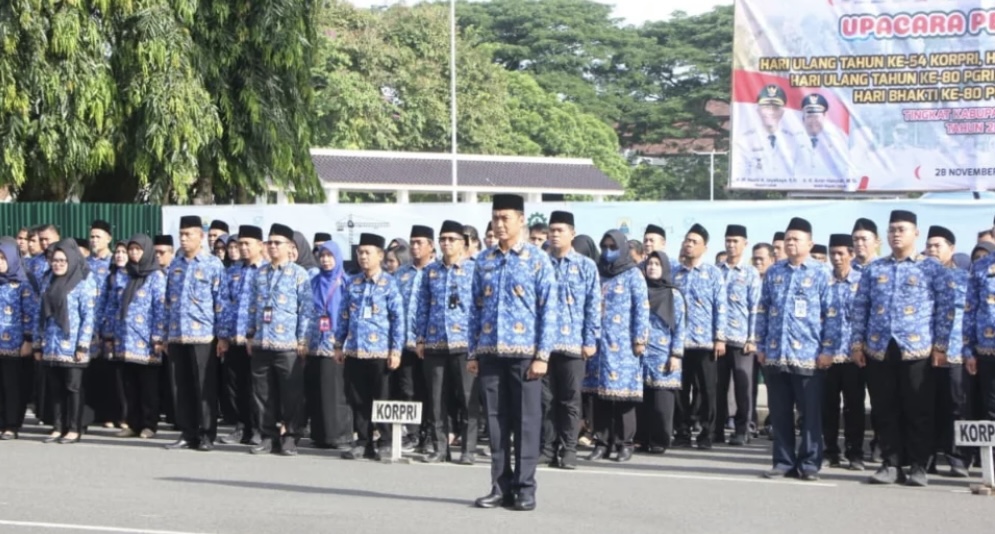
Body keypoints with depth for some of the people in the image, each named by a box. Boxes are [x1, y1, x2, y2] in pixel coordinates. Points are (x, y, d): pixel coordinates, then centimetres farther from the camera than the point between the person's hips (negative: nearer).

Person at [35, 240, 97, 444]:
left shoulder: (83, 283, -5)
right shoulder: (48, 283, 13)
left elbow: (88, 316, -9)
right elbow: (42, 314, 15)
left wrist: (83, 345, -15)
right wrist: (38, 343, 11)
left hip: (71, 346, -5)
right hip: (51, 346, 5)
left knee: (72, 387, 0)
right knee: (54, 388, 7)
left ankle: (74, 429, 7)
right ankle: (58, 427, 14)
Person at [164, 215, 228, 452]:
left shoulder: (213, 265, -2)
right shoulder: (175, 265, 13)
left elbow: (221, 302, -3)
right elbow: (168, 301, 17)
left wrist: (222, 335, -8)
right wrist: (165, 335, 14)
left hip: (202, 336, -5)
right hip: (177, 335, 5)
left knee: (205, 387, -1)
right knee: (183, 387, 8)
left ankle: (206, 435, 5)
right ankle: (187, 433, 14)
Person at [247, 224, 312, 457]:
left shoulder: (299, 274, -1)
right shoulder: (261, 273, 14)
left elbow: (306, 308, -4)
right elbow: (253, 306, 18)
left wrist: (302, 339, -8)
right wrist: (250, 335, 13)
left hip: (288, 344, -5)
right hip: (261, 343, 5)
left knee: (291, 393, -1)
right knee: (263, 392, 7)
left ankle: (290, 438, 7)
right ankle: (267, 436, 15)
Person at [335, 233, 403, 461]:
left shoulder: (389, 283, -2)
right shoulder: (353, 283, 10)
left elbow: (398, 318, -4)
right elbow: (343, 316, 14)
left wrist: (396, 350, -9)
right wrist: (339, 345, 11)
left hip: (379, 352, -4)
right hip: (354, 351, 4)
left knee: (381, 399, 2)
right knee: (358, 400, 7)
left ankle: (385, 443, 10)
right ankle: (363, 442, 15)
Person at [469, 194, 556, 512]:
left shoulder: (538, 259, -1)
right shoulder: (484, 261, 10)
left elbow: (548, 309, -4)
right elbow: (476, 309, 13)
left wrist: (542, 354, -11)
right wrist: (473, 352, 8)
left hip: (524, 353, -4)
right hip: (490, 353, 4)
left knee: (526, 421, 0)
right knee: (496, 420, 6)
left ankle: (525, 488, 6)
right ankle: (501, 486, 13)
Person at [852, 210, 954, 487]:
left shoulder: (932, 268, 4)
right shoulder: (873, 269, 13)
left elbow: (946, 308, 1)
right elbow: (860, 307, 12)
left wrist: (940, 346, -5)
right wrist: (857, 342, 4)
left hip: (917, 349, -3)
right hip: (879, 349, 3)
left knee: (918, 411, 1)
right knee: (884, 411, 5)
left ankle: (918, 466, 8)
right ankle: (891, 464, 12)